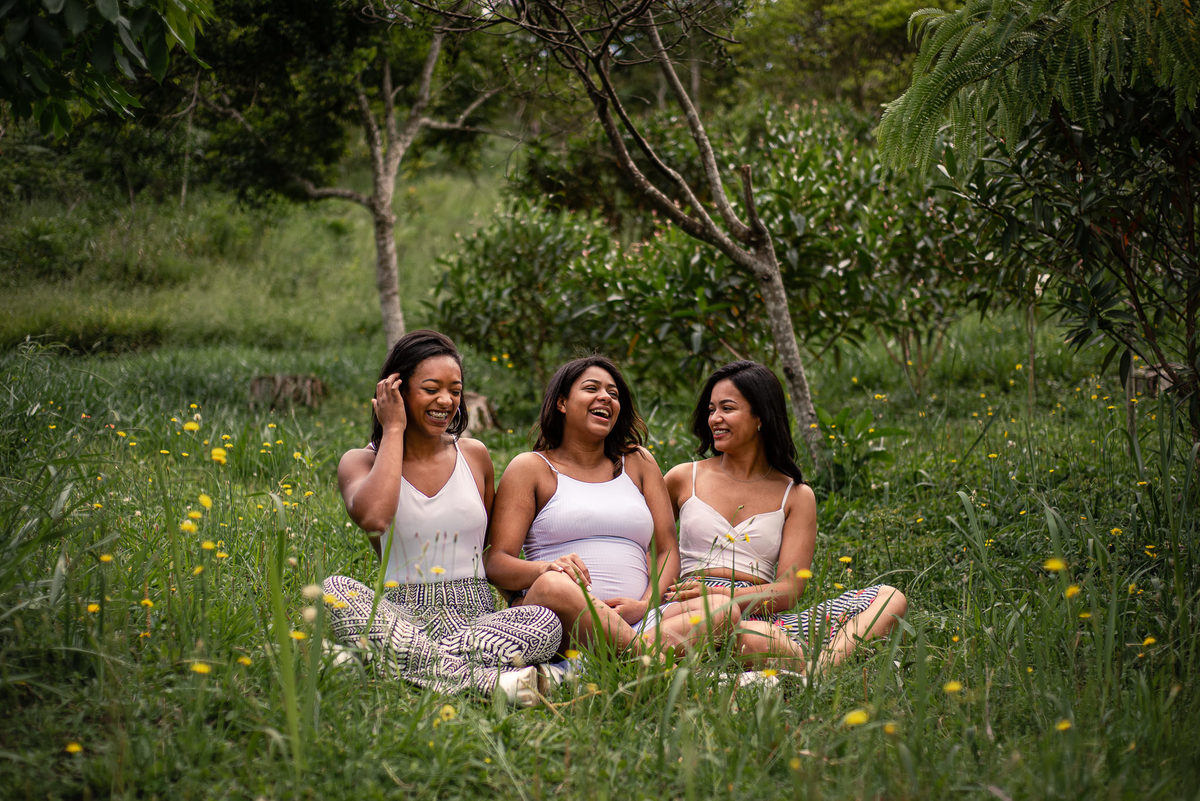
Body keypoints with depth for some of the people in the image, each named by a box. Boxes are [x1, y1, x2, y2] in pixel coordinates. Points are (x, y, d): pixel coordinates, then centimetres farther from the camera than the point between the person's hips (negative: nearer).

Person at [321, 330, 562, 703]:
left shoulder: (474, 455, 13)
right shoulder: (361, 461, 5)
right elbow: (374, 518, -19)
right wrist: (393, 430, -8)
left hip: (476, 613, 2)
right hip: (403, 612, -1)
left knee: (546, 622, -29)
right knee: (333, 589, -33)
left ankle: (405, 657, -37)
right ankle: (482, 679, -42)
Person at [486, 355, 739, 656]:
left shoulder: (638, 462, 25)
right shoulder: (530, 467, 13)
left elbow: (667, 550, 18)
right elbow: (496, 562, 3)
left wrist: (646, 604, -5)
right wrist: (547, 568, -21)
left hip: (635, 624, 3)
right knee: (553, 585, -40)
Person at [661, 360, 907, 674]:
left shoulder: (796, 496, 13)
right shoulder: (684, 478, 14)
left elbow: (788, 591, 3)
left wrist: (714, 592, -16)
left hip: (762, 617, 2)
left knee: (890, 598, -19)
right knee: (712, 609, -42)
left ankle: (823, 664, -50)